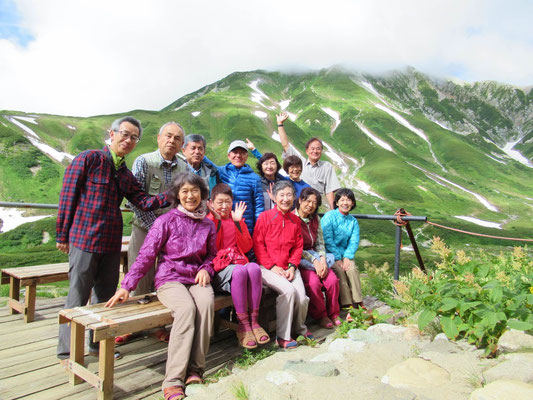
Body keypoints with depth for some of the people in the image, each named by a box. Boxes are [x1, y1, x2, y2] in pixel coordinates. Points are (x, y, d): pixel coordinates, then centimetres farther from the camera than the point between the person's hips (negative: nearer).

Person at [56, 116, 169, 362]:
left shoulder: (126, 174, 13)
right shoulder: (89, 159, -6)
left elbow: (144, 202, 1)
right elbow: (67, 196, -7)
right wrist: (62, 235, -7)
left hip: (111, 242, 6)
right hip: (84, 239, -6)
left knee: (106, 296, 15)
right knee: (78, 298, 2)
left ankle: (98, 344, 32)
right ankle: (67, 352, 19)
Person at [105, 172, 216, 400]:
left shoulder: (207, 225, 12)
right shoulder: (166, 221, 1)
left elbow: (212, 254, 22)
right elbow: (146, 255, -2)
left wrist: (206, 269, 0)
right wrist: (126, 286, -8)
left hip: (196, 278, 3)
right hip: (169, 278, -3)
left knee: (206, 303, -32)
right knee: (186, 308, -34)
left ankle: (195, 371, -23)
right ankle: (173, 381, -29)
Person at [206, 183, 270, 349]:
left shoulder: (236, 220, 18)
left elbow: (246, 247, 7)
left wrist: (238, 222, -2)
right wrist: (216, 220, -9)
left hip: (239, 262, 4)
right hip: (219, 268, -3)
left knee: (254, 268, -32)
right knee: (240, 271, -36)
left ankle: (254, 321, -23)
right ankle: (243, 325, -27)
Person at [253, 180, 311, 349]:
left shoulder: (295, 220, 11)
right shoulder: (265, 217, -3)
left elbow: (298, 246, 12)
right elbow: (258, 244, -6)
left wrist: (292, 266, -3)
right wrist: (272, 266, -12)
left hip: (288, 267, 4)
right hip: (267, 267, -4)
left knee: (302, 297, -14)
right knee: (288, 290, -27)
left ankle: (300, 328, 19)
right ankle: (283, 336, -10)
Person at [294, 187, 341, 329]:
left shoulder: (315, 219, 11)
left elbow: (320, 243, 9)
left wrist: (322, 259, -11)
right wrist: (314, 261, -19)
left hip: (314, 255, 6)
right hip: (298, 260, -6)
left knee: (333, 280, -17)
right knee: (314, 282, -28)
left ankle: (333, 313, 6)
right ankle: (320, 316, -4)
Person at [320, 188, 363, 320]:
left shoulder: (353, 221, 12)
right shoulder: (329, 216, -5)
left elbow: (354, 242, 4)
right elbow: (327, 240, -12)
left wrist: (347, 257, -13)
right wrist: (337, 259, -16)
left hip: (344, 254, 4)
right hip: (329, 254, -4)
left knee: (352, 269, -23)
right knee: (339, 271, -27)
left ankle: (358, 303, -20)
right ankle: (348, 306, -23)